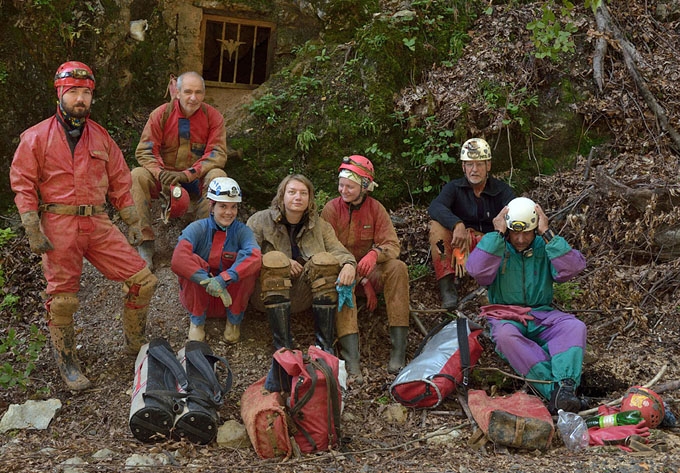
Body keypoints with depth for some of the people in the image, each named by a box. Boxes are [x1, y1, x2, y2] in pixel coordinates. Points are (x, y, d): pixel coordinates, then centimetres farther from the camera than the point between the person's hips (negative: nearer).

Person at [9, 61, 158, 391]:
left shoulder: (101, 138, 12)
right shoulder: (37, 138, -1)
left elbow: (120, 182, 16)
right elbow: (23, 185, -3)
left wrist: (133, 223, 12)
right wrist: (33, 231, -11)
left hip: (98, 223, 4)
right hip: (58, 225, -4)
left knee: (143, 280, -2)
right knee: (62, 298, -1)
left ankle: (135, 345, 19)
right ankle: (67, 363, 20)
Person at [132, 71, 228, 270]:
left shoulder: (213, 117, -4)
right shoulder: (161, 114, -4)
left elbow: (217, 153, -11)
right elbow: (144, 151, -7)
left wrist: (187, 175, -26)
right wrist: (161, 174, -28)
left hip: (196, 181, 0)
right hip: (164, 179, 1)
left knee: (218, 176, -32)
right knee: (137, 175, -29)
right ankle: (146, 243, -28)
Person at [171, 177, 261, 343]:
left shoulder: (242, 231, -9)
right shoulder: (197, 228, -13)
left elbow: (255, 257, -31)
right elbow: (178, 260, -30)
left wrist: (223, 279, -42)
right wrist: (208, 281, -40)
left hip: (230, 296, 1)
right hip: (198, 295, -1)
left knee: (248, 263, -25)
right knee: (194, 261, -28)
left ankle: (234, 319, -5)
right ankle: (197, 320, -8)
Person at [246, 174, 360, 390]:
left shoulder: (319, 225, 15)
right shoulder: (260, 221, 8)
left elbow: (339, 251, 1)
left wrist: (349, 263, -22)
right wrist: (283, 263, -12)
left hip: (303, 296, 2)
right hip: (268, 294, -2)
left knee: (325, 260, -23)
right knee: (275, 259, -30)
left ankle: (325, 346, -29)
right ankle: (283, 347, -40)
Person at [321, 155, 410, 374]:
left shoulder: (375, 208, 0)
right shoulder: (331, 209, -6)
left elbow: (392, 244, -8)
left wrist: (375, 254, -35)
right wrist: (363, 282, -21)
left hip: (369, 271, 2)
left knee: (397, 267, -28)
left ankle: (399, 344, -35)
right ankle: (350, 346, -43)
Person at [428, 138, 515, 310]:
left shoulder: (501, 190, 4)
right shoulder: (454, 187, 2)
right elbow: (435, 207, -20)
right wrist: (457, 224, -39)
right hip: (459, 245, 1)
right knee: (437, 225, -26)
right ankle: (446, 286, -31)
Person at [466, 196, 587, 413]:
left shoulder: (545, 245, 5)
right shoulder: (493, 243, 2)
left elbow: (572, 269, -13)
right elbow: (477, 271, -18)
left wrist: (548, 234, -15)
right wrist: (498, 235, -18)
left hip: (542, 314, 2)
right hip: (505, 315, -2)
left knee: (575, 327, -26)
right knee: (505, 335, -36)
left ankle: (566, 386, -44)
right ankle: (554, 389, -40)